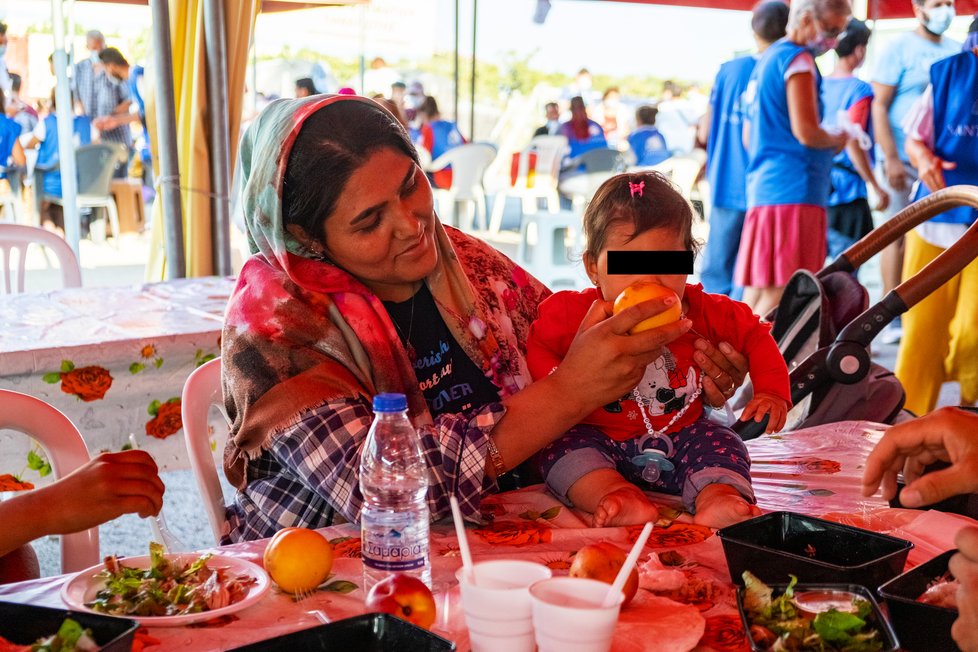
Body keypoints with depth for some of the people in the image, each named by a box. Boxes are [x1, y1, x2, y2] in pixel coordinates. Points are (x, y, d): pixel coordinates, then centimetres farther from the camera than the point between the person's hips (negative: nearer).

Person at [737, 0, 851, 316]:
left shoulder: (767, 60, 22)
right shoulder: (798, 59, -6)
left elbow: (749, 138, 26)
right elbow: (806, 132, -15)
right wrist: (837, 141, 3)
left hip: (762, 187, 9)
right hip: (793, 190, -9)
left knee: (758, 289, 10)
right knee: (781, 293, -10)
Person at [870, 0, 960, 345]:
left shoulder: (955, 51, 12)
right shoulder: (899, 49, -3)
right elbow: (879, 106, -7)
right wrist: (891, 159, -14)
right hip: (903, 159, -4)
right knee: (898, 237, -1)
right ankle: (892, 320, 5)